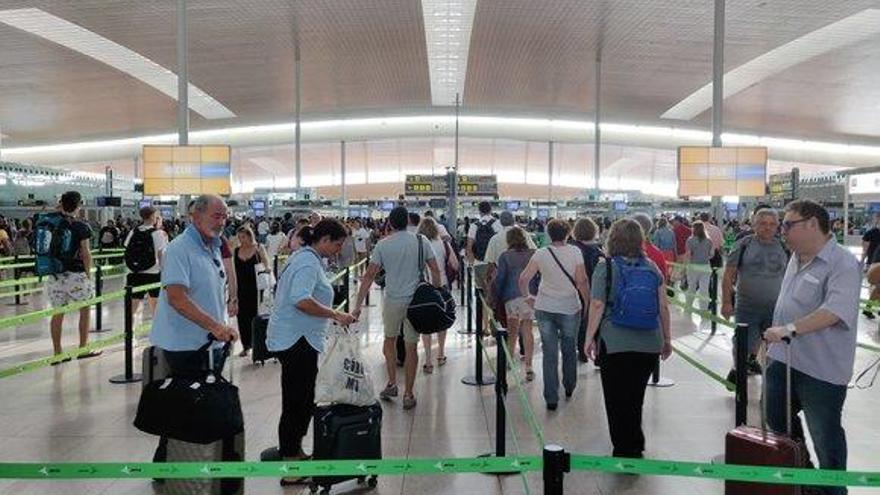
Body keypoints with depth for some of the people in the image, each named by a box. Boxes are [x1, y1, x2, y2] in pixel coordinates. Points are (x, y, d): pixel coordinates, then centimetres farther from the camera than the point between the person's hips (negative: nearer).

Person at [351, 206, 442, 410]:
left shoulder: (383, 244, -4)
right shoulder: (421, 241, -1)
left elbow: (369, 276, -6)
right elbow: (435, 270, -2)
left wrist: (357, 306, -4)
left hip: (393, 300, 0)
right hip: (416, 300, 0)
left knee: (389, 339, 23)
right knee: (411, 347, 7)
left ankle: (392, 383, 23)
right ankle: (408, 394, 13)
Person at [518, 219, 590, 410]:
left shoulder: (541, 253, -4)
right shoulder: (574, 252, -7)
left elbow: (524, 278, -9)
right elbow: (582, 281, -11)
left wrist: (527, 296, 7)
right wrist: (587, 303, 1)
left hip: (545, 308, 0)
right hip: (570, 308, 0)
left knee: (549, 353, 5)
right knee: (569, 349, 20)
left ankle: (551, 398, 6)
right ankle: (569, 387, 37)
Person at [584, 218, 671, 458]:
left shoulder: (605, 267, -7)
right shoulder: (651, 267, 4)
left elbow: (597, 306, -11)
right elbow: (663, 307, 5)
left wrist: (590, 337, -4)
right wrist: (667, 339, 15)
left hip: (615, 344, -4)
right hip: (650, 344, 4)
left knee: (617, 400, 9)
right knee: (636, 398, 18)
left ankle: (624, 451, 16)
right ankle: (635, 447, 28)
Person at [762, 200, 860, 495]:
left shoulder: (843, 265, -18)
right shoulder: (797, 258, 9)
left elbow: (835, 310, -32)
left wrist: (790, 329, -39)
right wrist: (773, 338, 22)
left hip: (821, 369, -8)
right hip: (784, 359, 9)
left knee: (825, 436, 6)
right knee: (777, 420, 22)